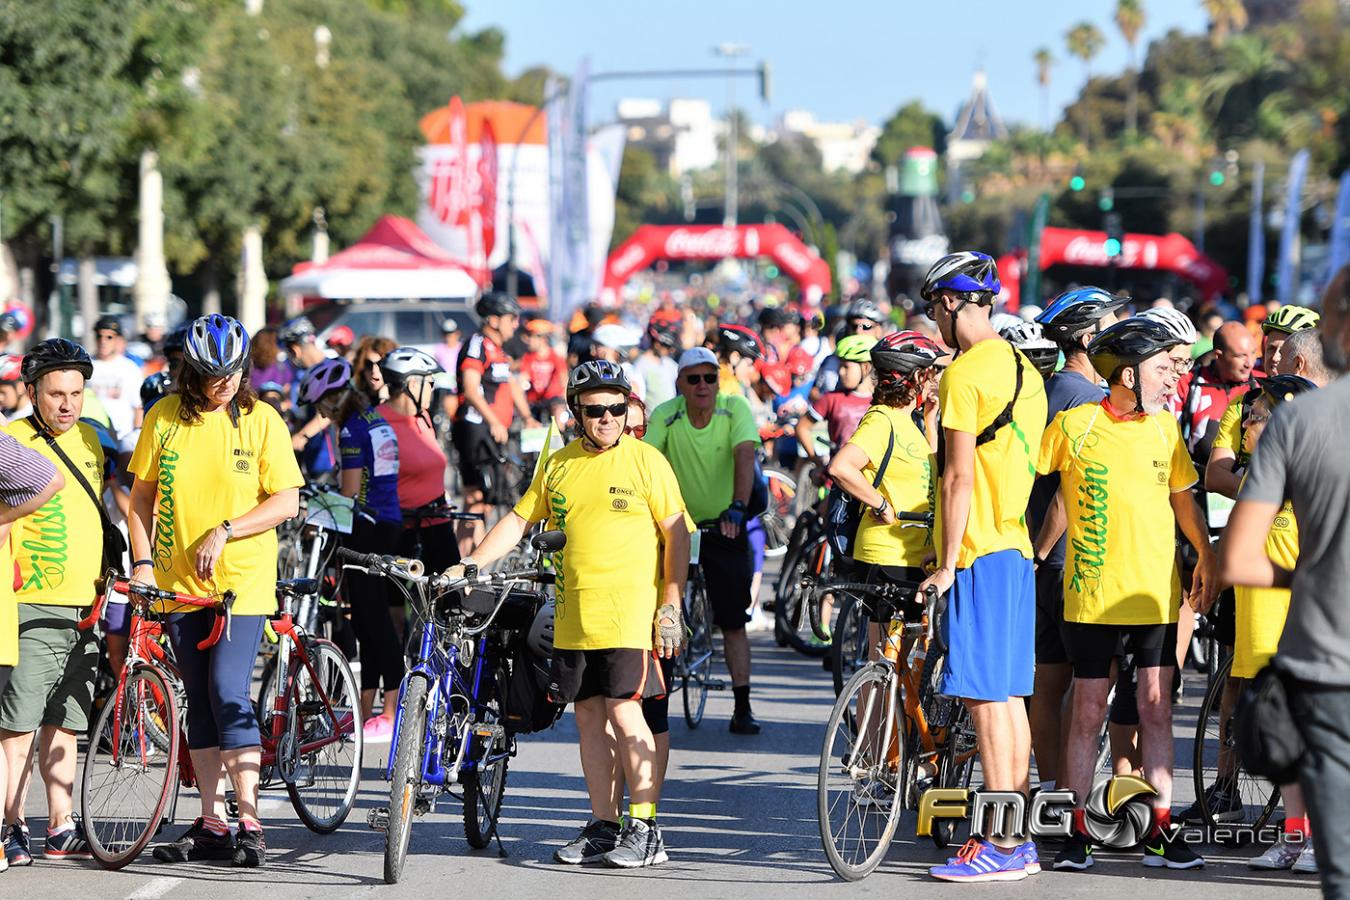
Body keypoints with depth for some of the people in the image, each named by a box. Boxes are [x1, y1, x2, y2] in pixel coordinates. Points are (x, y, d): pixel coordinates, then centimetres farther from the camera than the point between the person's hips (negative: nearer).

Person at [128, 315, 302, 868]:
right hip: (179, 582, 3)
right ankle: (211, 822, 14)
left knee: (228, 692, -14)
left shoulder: (261, 420, -4)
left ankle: (249, 824, -11)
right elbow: (142, 497, 10)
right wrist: (142, 562, -1)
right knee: (200, 701, 8)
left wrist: (223, 531, -16)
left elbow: (286, 501, -5)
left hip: (242, 579, -3)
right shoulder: (165, 418, 3)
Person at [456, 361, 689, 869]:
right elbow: (518, 522, 16)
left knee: (624, 713, -11)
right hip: (573, 615, 5)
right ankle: (604, 827, 13)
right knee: (588, 716, 7)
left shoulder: (646, 461, -1)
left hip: (630, 612, -5)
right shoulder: (559, 466, 12)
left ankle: (645, 830, -6)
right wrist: (469, 566, 7)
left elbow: (676, 534, -1)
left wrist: (671, 605, -8)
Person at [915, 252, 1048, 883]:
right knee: (1009, 694, 11)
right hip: (1016, 547, 9)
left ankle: (1001, 847, -8)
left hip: (978, 551, -9)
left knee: (985, 695, -7)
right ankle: (1019, 840, 15)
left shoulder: (964, 374, -13)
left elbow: (959, 478, -17)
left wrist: (948, 565, -14)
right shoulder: (1025, 372, 15)